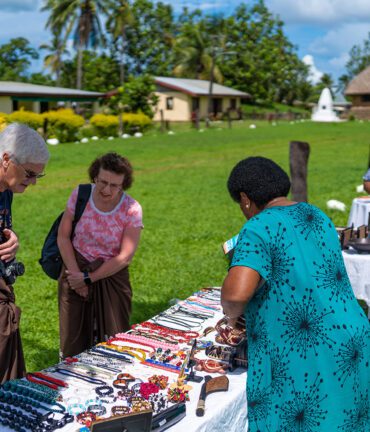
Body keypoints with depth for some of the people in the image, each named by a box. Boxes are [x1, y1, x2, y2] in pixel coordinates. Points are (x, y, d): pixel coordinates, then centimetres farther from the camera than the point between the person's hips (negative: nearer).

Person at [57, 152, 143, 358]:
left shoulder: (132, 210, -14)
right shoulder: (80, 195, -8)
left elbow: (125, 257, -14)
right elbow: (63, 237, -4)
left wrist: (88, 278, -14)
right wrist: (76, 273, -12)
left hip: (111, 276, -1)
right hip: (76, 270, 2)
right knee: (73, 341, 9)